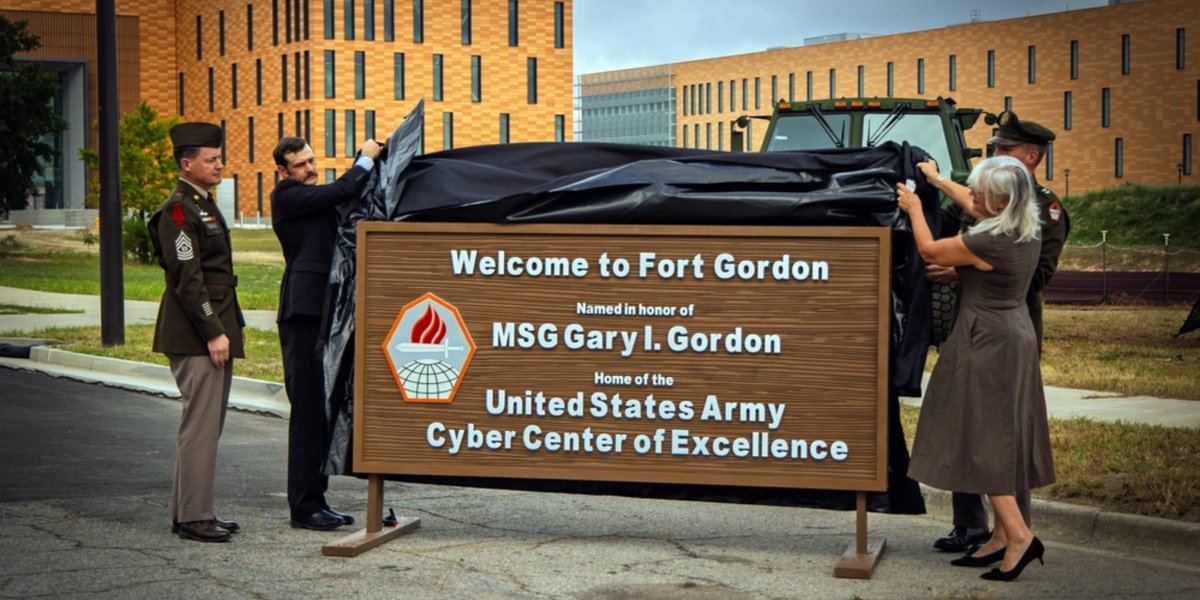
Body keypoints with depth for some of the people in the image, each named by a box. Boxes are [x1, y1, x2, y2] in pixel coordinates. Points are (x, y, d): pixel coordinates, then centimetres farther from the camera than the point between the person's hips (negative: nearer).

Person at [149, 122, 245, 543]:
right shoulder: (178, 209, -13)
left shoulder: (203, 205, 18)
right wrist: (213, 333, -20)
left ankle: (189, 510, 20)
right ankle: (193, 517, -3)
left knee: (207, 424, 13)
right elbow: (187, 279, -19)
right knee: (201, 425, -8)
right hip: (195, 335, -10)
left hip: (215, 330, 10)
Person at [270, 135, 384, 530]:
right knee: (307, 412, -6)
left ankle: (315, 500, 18)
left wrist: (369, 158, 6)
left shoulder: (315, 198, 22)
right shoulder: (286, 196, -6)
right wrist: (366, 160, -3)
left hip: (324, 313, 9)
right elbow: (339, 192, -16)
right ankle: (304, 506, -1)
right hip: (303, 312, -9)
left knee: (324, 410, 11)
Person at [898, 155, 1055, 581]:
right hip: (1017, 335, 9)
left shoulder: (986, 243, -24)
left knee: (981, 437, -4)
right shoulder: (1028, 230, 2)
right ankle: (1002, 537, 17)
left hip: (987, 343, -9)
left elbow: (929, 250, -8)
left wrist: (914, 208, 10)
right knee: (1002, 437, 12)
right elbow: (978, 210, 23)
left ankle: (1018, 534, -9)